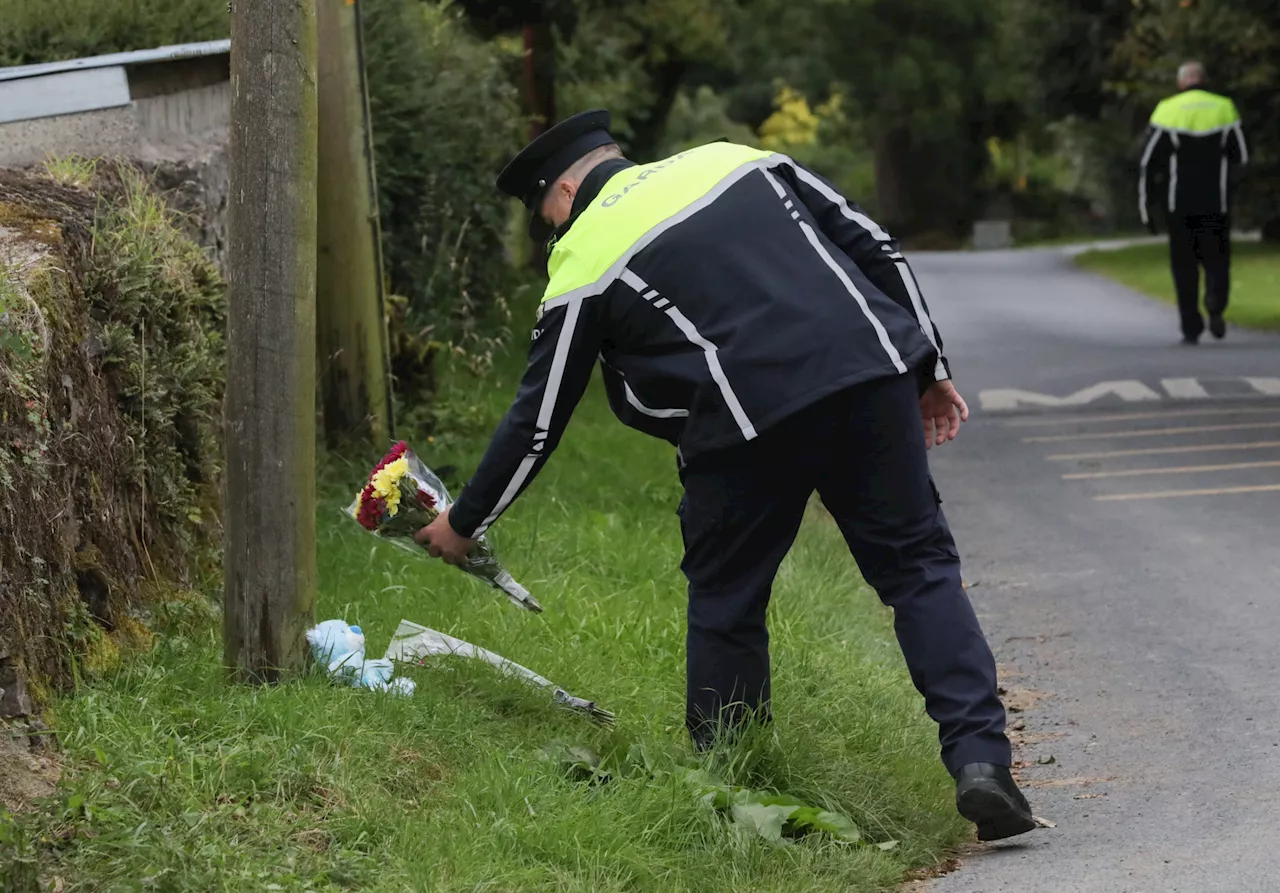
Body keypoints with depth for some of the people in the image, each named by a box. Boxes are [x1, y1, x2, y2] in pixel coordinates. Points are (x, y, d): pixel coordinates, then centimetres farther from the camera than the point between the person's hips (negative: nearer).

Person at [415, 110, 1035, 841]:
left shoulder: (584, 266, 12)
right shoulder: (737, 161, 22)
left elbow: (537, 423, 16)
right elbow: (874, 247, 18)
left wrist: (464, 525, 29)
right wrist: (930, 369, 23)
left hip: (747, 426, -3)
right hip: (872, 374, 3)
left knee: (725, 602, 15)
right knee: (919, 568, 9)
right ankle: (980, 757, -5)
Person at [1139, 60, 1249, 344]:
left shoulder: (1167, 111, -2)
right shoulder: (1224, 109, 1)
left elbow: (1149, 164, -5)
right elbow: (1241, 157, 6)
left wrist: (1145, 207, 1)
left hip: (1180, 207, 0)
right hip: (1217, 204, 1)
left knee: (1185, 266, 9)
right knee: (1216, 260, 9)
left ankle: (1191, 329, 4)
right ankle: (1215, 304, -21)